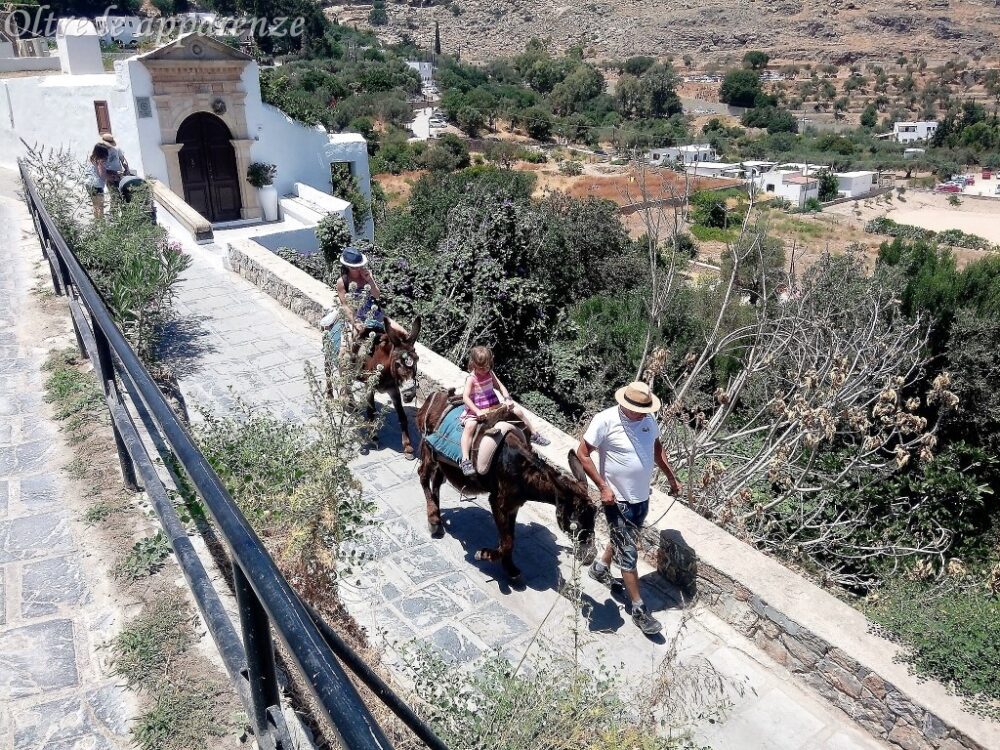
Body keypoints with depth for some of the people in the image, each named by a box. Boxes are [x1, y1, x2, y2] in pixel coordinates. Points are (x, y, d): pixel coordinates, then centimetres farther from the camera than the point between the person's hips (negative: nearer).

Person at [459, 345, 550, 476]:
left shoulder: (490, 373, 2)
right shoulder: (471, 379, -17)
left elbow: (500, 386, 8)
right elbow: (465, 397, -26)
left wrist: (507, 399, -10)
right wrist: (478, 412, -36)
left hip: (495, 406, 6)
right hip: (476, 410, -6)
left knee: (517, 410, 5)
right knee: (469, 426, -34)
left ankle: (534, 435, 26)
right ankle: (465, 460, -38)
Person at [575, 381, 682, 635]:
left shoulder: (648, 419, -3)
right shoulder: (605, 421, -22)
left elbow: (657, 448, 16)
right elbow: (582, 454, -17)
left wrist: (671, 477, 15)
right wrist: (603, 487, -20)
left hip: (642, 497, 7)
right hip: (618, 499, -7)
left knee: (625, 540, 26)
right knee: (629, 554, 2)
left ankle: (601, 567, 52)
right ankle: (639, 609, 13)